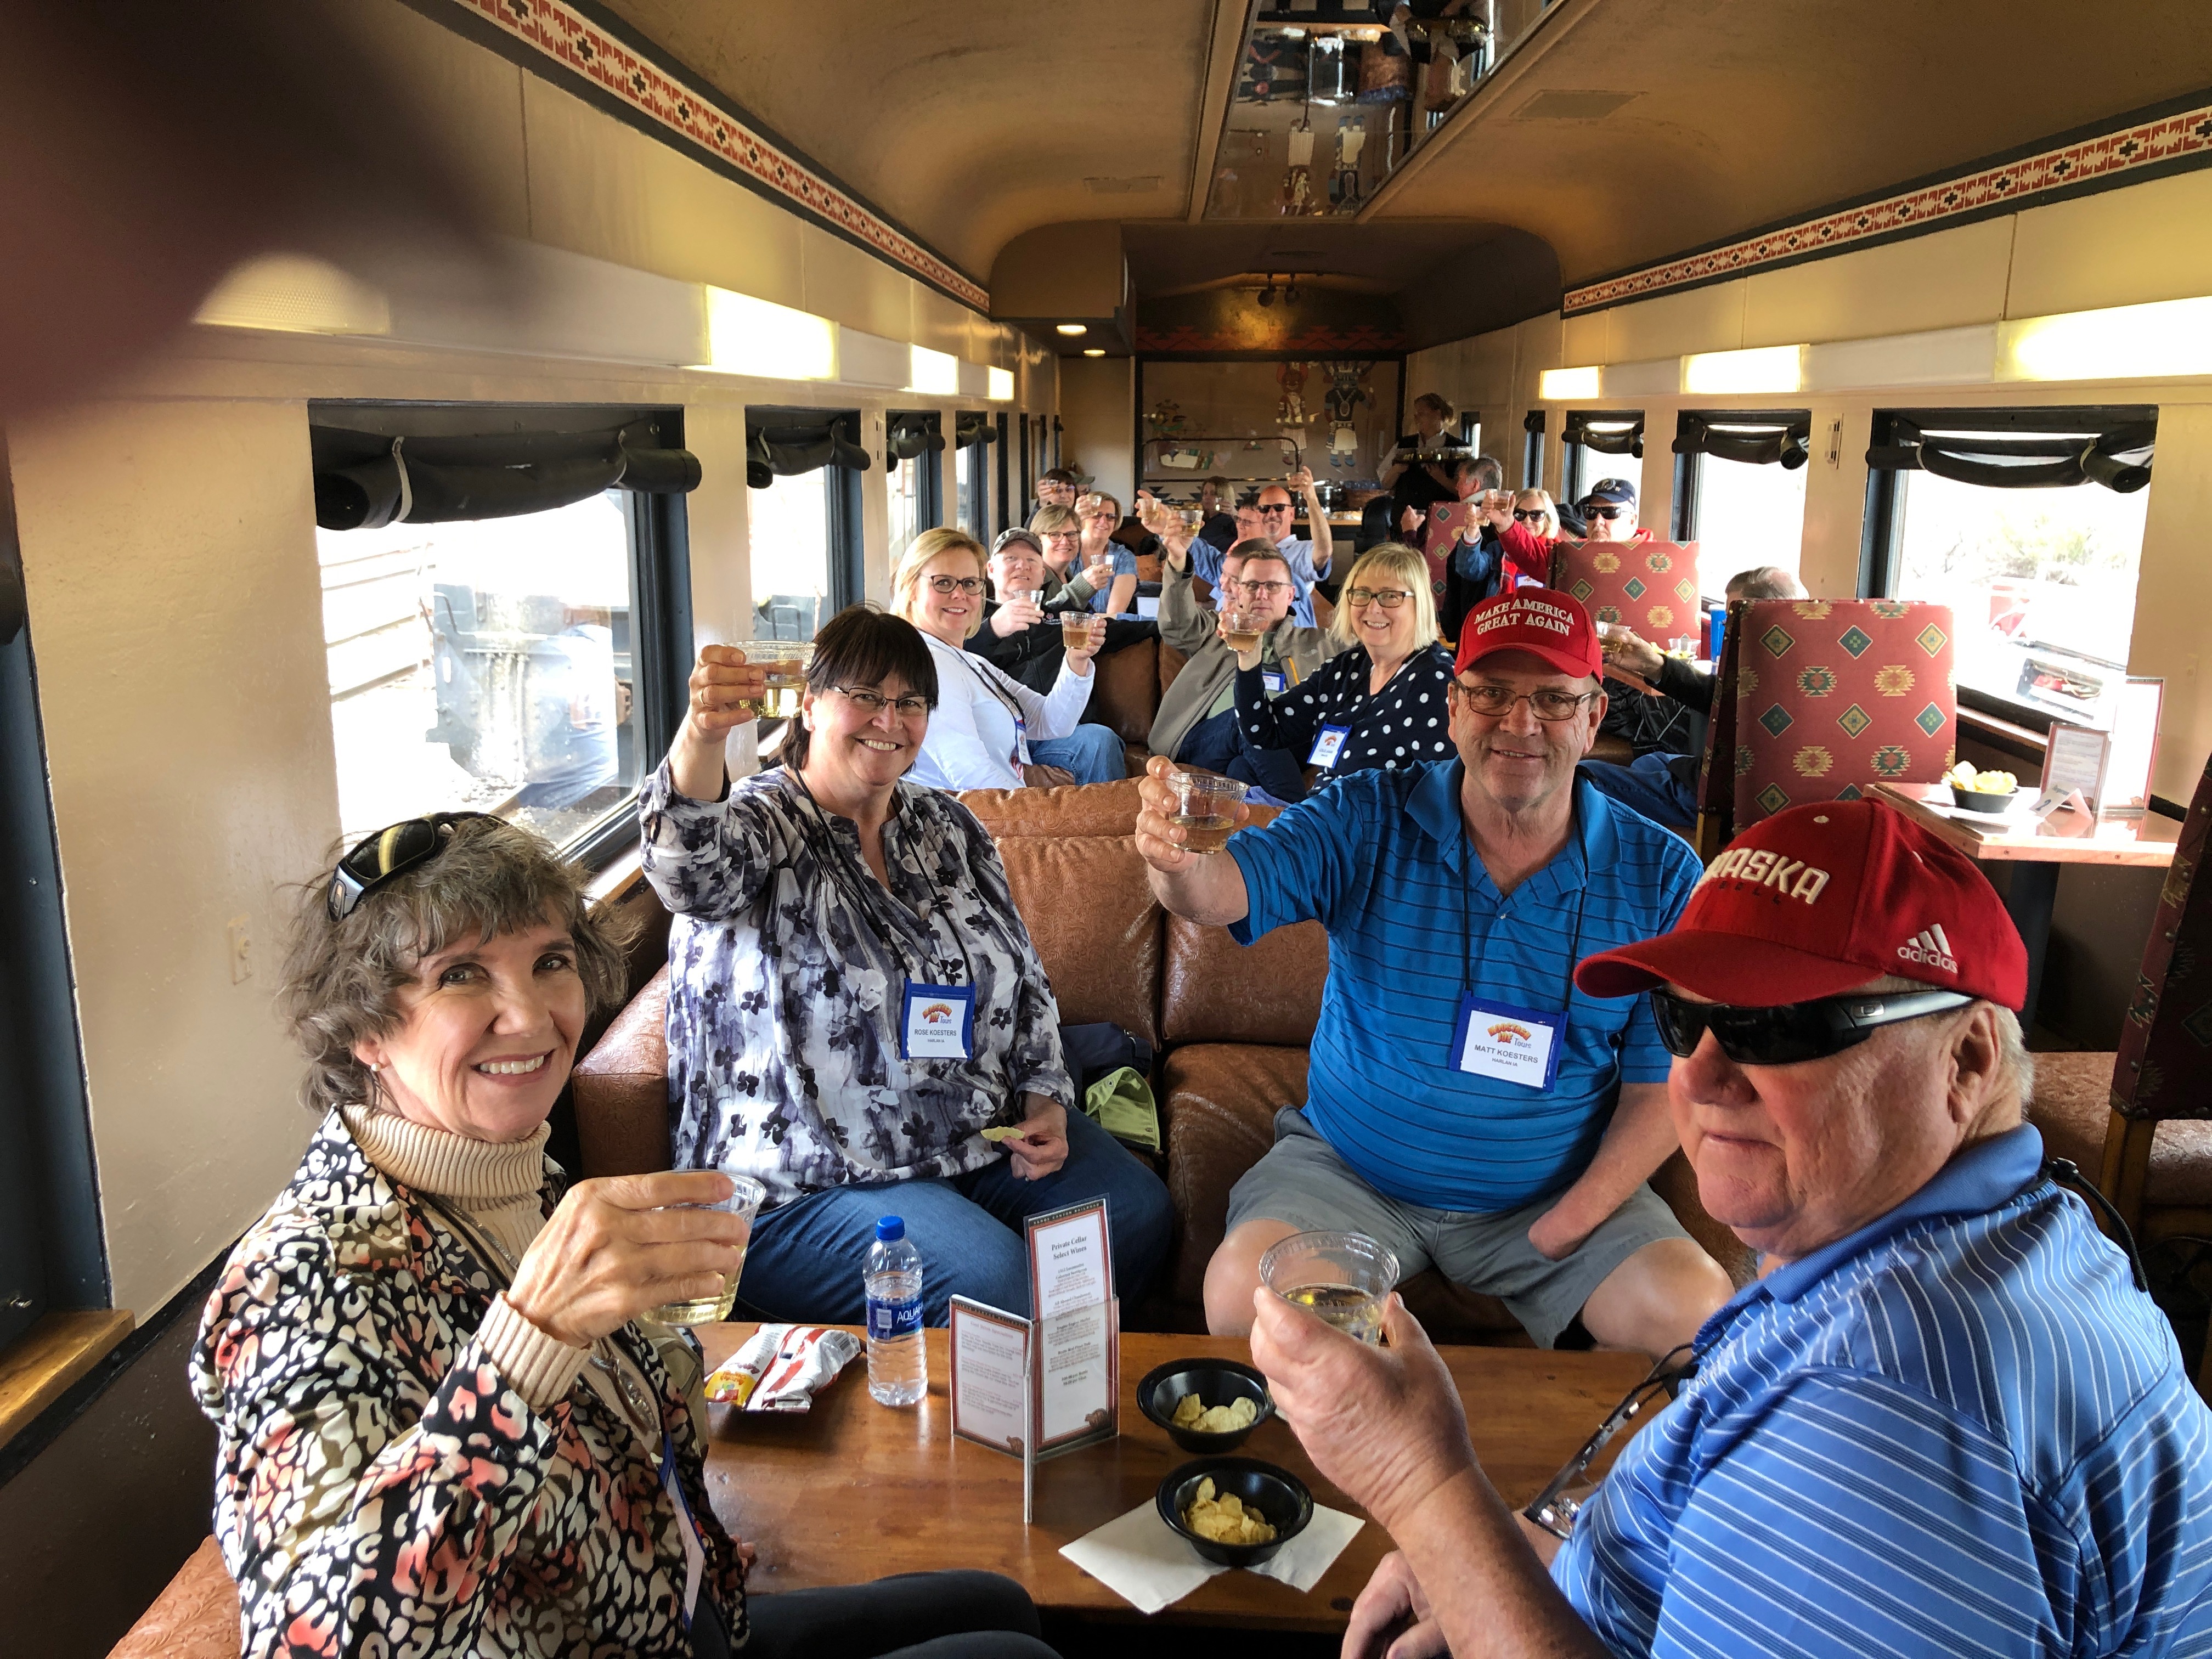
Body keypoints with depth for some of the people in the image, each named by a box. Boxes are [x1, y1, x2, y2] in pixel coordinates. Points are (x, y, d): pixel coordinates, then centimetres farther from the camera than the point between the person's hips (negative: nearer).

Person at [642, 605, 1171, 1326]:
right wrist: (701, 734, -54)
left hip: (983, 1130, 7)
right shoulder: (765, 824, -8)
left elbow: (1024, 977, 16)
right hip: (814, 1178, -6)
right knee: (997, 1285, -26)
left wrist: (1044, 1101, 2)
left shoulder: (948, 827, 10)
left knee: (1138, 1213, -7)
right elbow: (692, 873, -34)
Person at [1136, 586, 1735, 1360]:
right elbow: (1225, 890, -20)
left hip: (1556, 1191, 1)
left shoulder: (1659, 874, -4)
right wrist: (1177, 862, -46)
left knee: (1695, 1314, -20)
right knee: (1241, 1295, -24)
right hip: (1349, 1172, -1)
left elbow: (1663, 1081, -2)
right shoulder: (1367, 820, -7)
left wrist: (1564, 1228, -13)